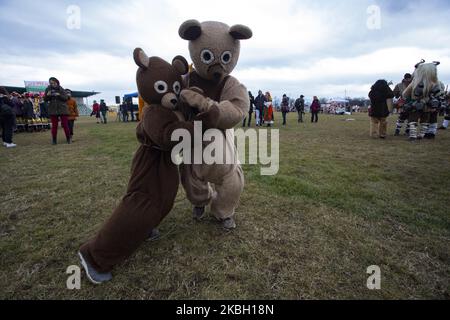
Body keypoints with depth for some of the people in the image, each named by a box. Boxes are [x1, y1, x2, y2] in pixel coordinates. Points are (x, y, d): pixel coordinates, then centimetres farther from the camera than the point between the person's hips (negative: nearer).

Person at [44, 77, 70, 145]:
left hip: (62, 109, -1)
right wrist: (47, 95, -14)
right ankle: (54, 140, 11)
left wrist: (59, 95, -18)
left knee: (65, 125, -3)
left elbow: (66, 98, -2)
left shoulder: (61, 89, 1)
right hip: (53, 110, 1)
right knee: (54, 125, 3)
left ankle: (68, 139, 8)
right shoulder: (48, 89, 4)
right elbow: (45, 99, 6)